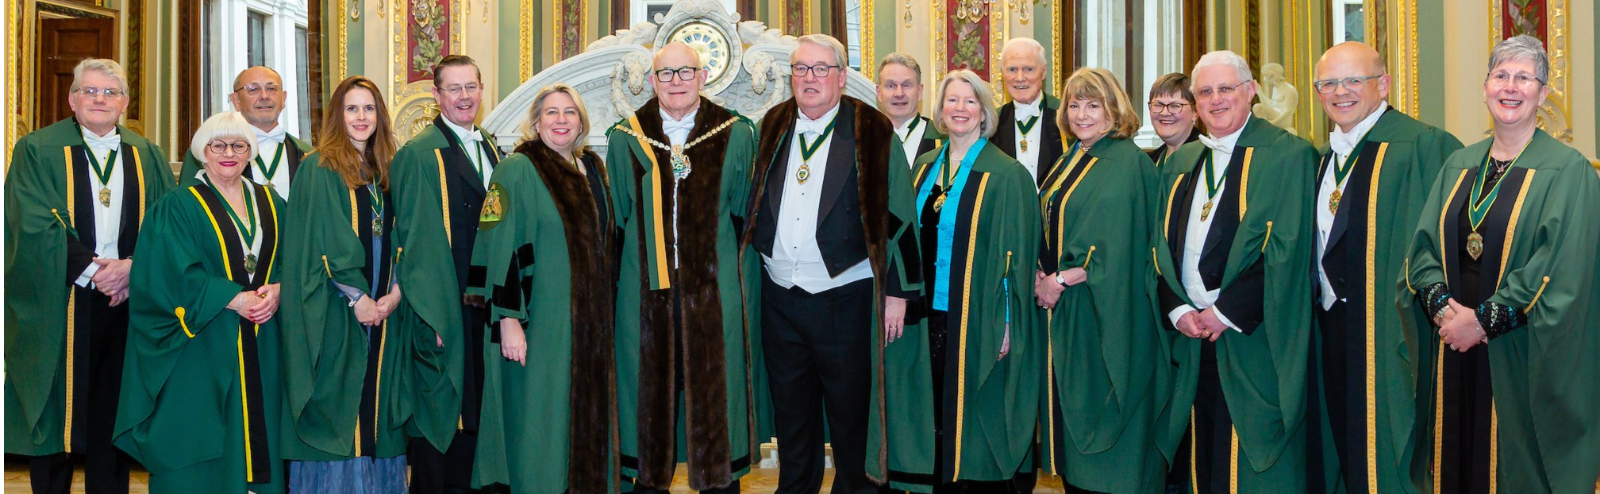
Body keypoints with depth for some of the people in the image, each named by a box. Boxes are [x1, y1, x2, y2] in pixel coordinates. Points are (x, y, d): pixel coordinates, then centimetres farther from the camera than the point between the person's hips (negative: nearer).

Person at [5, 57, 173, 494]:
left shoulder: (148, 157, 13)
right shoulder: (37, 151, 3)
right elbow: (34, 226, -8)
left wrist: (133, 267, -12)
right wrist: (90, 270, -15)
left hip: (126, 302, 3)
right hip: (58, 306, -2)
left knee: (113, 413, 5)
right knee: (54, 406, 2)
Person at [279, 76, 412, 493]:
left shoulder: (386, 173, 14)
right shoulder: (319, 169, -2)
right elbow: (324, 241, -10)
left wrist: (395, 294, -6)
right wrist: (356, 297, -15)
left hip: (383, 311, 5)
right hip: (335, 315, -5)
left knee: (376, 408, 7)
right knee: (336, 408, -3)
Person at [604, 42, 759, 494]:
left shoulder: (735, 135, 3)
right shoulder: (626, 139, 7)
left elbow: (745, 215, 7)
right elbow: (616, 219, 12)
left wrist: (719, 261, 1)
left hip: (712, 290, -1)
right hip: (646, 290, 1)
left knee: (714, 389, 2)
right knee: (650, 393, 6)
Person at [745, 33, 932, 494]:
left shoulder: (871, 133, -5)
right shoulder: (772, 128, 8)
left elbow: (897, 216, -6)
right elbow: (752, 208, 15)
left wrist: (896, 292, -9)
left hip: (846, 298, -4)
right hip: (780, 297, 4)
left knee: (852, 414, 6)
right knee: (791, 413, 15)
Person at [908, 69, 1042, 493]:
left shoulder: (1005, 174, -6)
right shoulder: (925, 168, 10)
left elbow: (1014, 251, -9)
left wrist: (1006, 321, -14)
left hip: (978, 321, -5)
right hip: (930, 314, 5)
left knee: (976, 423, 0)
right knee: (938, 421, 9)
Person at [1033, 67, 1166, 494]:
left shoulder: (1127, 163, -11)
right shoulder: (1068, 161, 14)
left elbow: (1117, 244, -18)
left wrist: (1061, 280, -14)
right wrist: (1041, 276, -1)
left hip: (1103, 310, -8)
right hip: (1062, 305, 8)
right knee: (1069, 409, 10)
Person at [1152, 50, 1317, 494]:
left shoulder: (1288, 156, -3)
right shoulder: (1179, 164, 16)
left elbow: (1287, 249, -12)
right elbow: (1162, 244, 12)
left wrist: (1227, 311, -14)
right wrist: (1178, 309, -5)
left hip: (1253, 340, -5)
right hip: (1192, 339, 5)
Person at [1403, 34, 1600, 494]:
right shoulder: (1459, 166, 11)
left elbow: (1560, 269, -14)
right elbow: (1424, 245, 7)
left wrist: (1484, 319, -16)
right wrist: (1443, 308, -11)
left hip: (1520, 359, -4)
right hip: (1453, 351, 4)